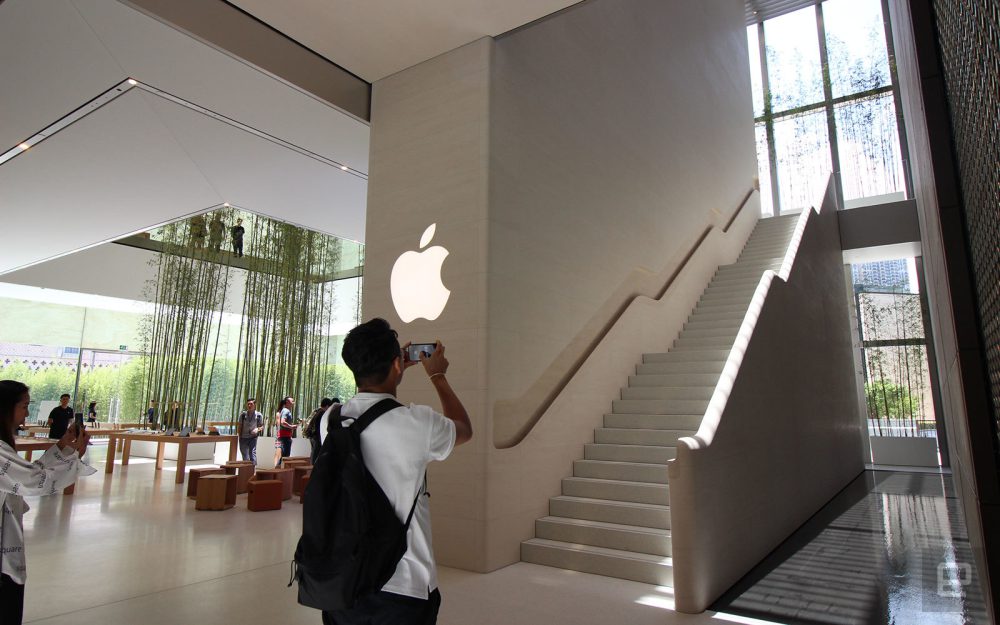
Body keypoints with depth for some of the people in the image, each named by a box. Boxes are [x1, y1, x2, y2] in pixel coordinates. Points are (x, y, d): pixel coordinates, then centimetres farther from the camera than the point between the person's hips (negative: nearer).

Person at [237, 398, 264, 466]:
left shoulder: (259, 415, -7)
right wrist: (240, 436, 4)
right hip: (243, 437, 3)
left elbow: (261, 426, 2)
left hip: (253, 437, -2)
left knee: (252, 452, -12)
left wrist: (257, 429, -19)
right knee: (244, 454, 10)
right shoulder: (243, 414, -2)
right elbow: (240, 426, 5)